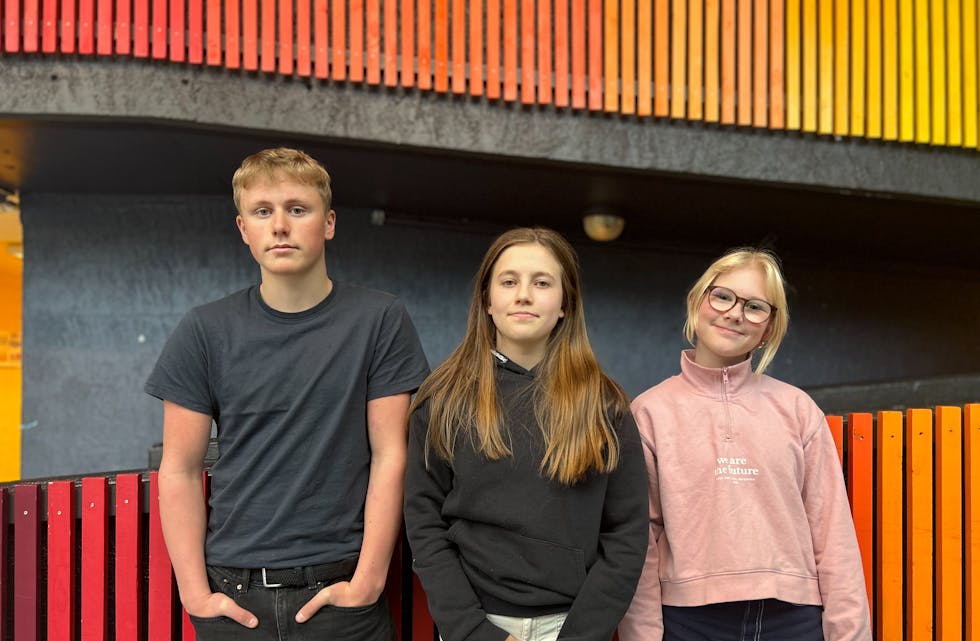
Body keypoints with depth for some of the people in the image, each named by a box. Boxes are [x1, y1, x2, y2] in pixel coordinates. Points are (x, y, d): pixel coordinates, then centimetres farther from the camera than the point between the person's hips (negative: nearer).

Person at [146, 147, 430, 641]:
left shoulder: (379, 320, -3)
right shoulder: (205, 331, 0)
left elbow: (389, 457, -5)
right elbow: (179, 470, 1)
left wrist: (366, 583, -10)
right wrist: (195, 593, -6)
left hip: (338, 591, -1)